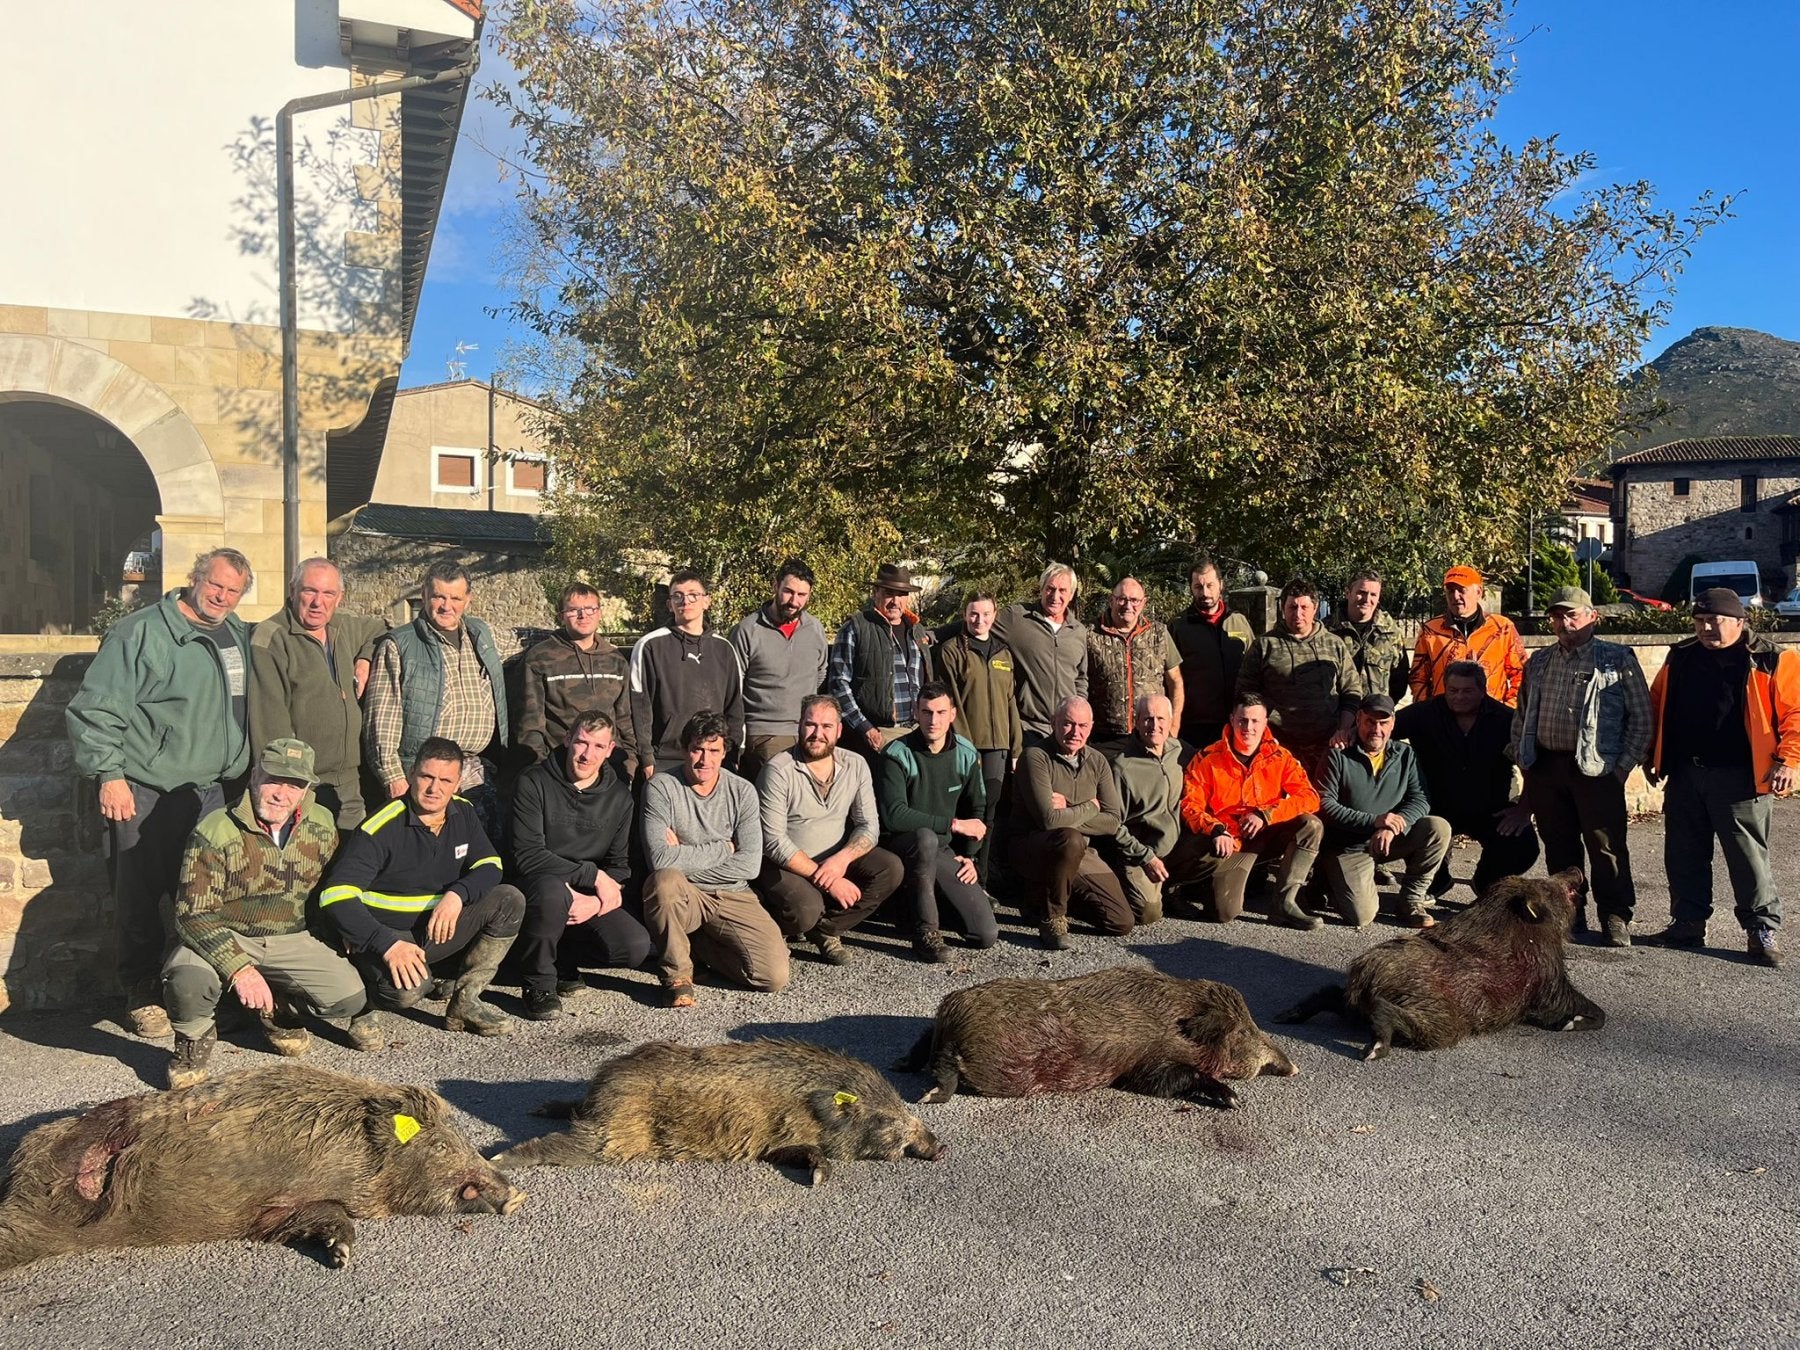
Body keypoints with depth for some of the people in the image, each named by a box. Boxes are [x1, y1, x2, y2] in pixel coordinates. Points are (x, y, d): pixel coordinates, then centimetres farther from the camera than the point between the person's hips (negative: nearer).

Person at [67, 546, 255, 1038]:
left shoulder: (238, 635, 13)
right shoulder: (141, 632, -9)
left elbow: (243, 711, 26)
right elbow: (95, 710, -11)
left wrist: (245, 775, 22)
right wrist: (109, 775, -17)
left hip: (211, 793, 6)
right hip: (146, 795, -6)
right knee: (141, 898, 2)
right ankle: (142, 995, 15)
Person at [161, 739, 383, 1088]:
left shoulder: (323, 826, -2)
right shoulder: (216, 832, -18)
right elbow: (193, 913, -21)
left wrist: (333, 950, 6)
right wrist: (239, 968, -33)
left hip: (290, 939, 4)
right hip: (222, 938, -4)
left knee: (350, 997, -16)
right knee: (188, 983, -36)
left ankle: (280, 1012, 18)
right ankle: (195, 1037, 1)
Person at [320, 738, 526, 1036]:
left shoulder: (463, 813, 0)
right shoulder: (382, 828, -19)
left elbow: (489, 865, 2)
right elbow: (336, 897, -25)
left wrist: (457, 895, -21)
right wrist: (388, 945, -36)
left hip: (438, 929, 6)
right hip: (385, 933, -6)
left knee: (510, 900, -15)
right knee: (405, 989, -37)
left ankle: (465, 1000, -11)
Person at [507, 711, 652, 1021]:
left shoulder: (619, 795, 4)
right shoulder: (533, 783, -9)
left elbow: (621, 867, 4)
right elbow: (527, 856, -17)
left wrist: (597, 902, -16)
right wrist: (593, 875, -19)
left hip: (593, 899, 4)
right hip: (533, 889, -4)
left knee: (636, 947, -21)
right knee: (552, 890, -39)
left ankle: (562, 960, 9)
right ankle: (538, 983, -14)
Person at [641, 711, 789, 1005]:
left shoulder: (742, 792, 2)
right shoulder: (661, 787, -6)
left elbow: (750, 864, -8)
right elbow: (659, 858, -20)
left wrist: (684, 860, -13)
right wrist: (723, 848, -12)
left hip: (733, 897, 3)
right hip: (684, 895, -3)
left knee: (775, 977, -16)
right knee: (664, 880, -39)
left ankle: (698, 942, 12)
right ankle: (677, 973, -15)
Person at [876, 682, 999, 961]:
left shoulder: (966, 754, 3)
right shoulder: (897, 755, -14)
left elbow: (977, 809, 17)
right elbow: (894, 816, -24)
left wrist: (968, 855, 5)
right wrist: (954, 824, -21)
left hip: (945, 852, 4)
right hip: (902, 847, -4)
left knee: (987, 936, -10)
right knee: (926, 838, -42)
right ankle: (926, 932, -26)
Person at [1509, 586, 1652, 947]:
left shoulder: (1618, 660, 0)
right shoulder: (1538, 662, 14)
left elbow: (1641, 717, -1)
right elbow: (1521, 715, 22)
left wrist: (1623, 765, -6)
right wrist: (1522, 756, 13)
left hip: (1596, 769, -5)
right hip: (1545, 768, 5)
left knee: (1606, 846, -3)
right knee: (1558, 846, 11)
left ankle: (1615, 918, 7)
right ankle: (1569, 913, 21)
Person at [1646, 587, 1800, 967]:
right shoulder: (1680, 659, 9)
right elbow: (1657, 706, 18)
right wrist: (1653, 755, 14)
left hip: (1738, 778, -5)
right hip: (1684, 775, 5)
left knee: (1749, 857, 0)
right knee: (1684, 855, 11)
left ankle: (1762, 931, 12)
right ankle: (1688, 923, 23)